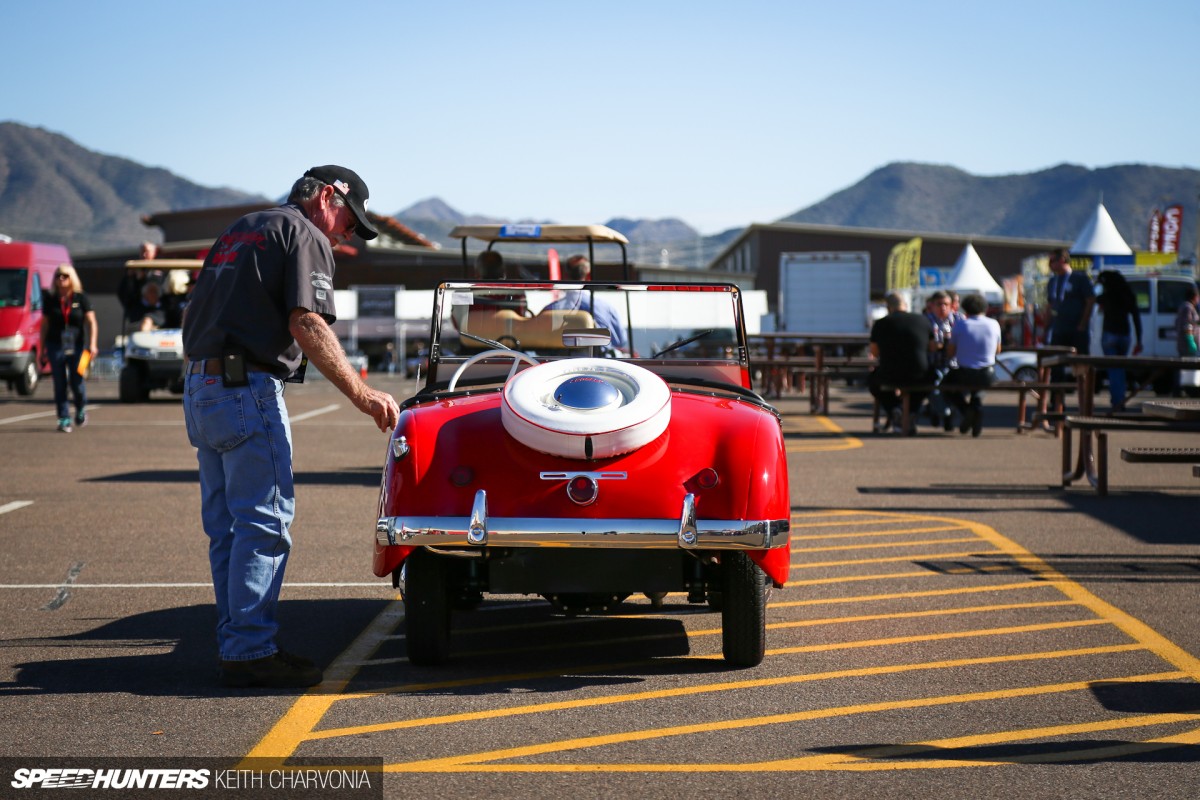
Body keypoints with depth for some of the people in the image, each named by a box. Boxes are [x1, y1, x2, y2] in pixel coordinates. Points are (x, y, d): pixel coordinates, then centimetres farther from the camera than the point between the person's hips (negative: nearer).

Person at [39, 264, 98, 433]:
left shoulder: (81, 298, 3)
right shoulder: (51, 300, 7)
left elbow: (91, 322, 1)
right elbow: (44, 325, 10)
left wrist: (92, 344, -11)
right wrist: (42, 349, 7)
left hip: (77, 346, -1)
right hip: (56, 347, 1)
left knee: (77, 382, -3)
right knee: (60, 385, -2)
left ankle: (81, 409, 26)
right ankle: (64, 419, 3)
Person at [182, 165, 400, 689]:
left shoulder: (238, 231, 24)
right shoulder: (306, 236, -3)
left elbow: (194, 314, 24)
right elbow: (307, 327, -15)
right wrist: (363, 396, -16)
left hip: (200, 387, 9)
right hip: (249, 390, -9)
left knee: (226, 525, 12)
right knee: (264, 522, -7)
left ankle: (234, 643, 16)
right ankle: (250, 651, -9)